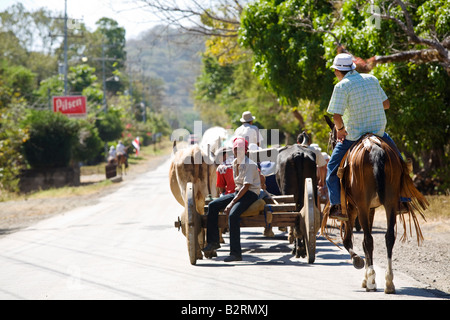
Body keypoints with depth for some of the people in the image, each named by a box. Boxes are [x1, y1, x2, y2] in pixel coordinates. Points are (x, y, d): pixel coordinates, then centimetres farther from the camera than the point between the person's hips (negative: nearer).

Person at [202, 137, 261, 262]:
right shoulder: (235, 163, 10)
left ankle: (236, 253, -30)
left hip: (250, 194, -9)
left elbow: (246, 187, -22)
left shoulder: (250, 165, -16)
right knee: (212, 206, -4)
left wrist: (232, 203, -25)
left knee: (233, 215, -31)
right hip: (238, 192, 9)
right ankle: (213, 241, 0)